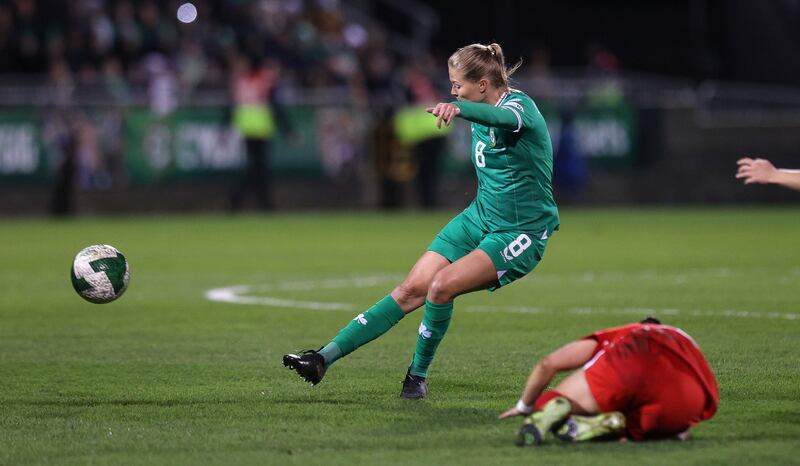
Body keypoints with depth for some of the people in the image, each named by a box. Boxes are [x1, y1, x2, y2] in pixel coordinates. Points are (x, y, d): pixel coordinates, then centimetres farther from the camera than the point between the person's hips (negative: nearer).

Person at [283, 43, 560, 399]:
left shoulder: (519, 105, -20)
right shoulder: (481, 119, 7)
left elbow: (502, 117, -45)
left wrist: (458, 108, -65)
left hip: (519, 235, -8)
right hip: (479, 218, 8)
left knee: (443, 285, -26)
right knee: (412, 289, -3)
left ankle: (418, 374, -5)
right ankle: (325, 358, -6)